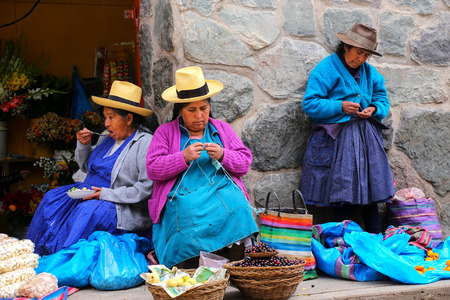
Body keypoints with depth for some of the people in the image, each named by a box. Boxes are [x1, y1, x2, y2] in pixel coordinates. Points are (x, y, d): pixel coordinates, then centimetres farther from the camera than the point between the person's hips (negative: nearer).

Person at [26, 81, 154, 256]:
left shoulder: (145, 143, -14)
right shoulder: (108, 138, 12)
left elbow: (147, 188, -22)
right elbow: (86, 167, 25)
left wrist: (106, 194, -22)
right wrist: (83, 145, 4)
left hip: (123, 208, -9)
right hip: (91, 195, 9)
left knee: (88, 210, -33)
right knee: (52, 199, -4)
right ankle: (39, 260, -4)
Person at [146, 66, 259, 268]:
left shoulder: (223, 129, 23)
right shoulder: (165, 132, 14)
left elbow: (245, 163, 15)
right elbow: (152, 169, 3)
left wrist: (222, 155, -5)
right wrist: (184, 157, -11)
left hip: (222, 189, 2)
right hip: (182, 196, -2)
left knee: (236, 209, -32)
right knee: (190, 214, -36)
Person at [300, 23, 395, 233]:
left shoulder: (370, 72, 15)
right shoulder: (326, 70, -5)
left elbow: (382, 99, 19)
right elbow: (310, 104, -10)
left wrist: (374, 109, -5)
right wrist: (340, 106, -20)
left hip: (367, 137, 6)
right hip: (337, 138, -6)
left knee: (371, 188, 4)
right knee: (343, 192, -7)